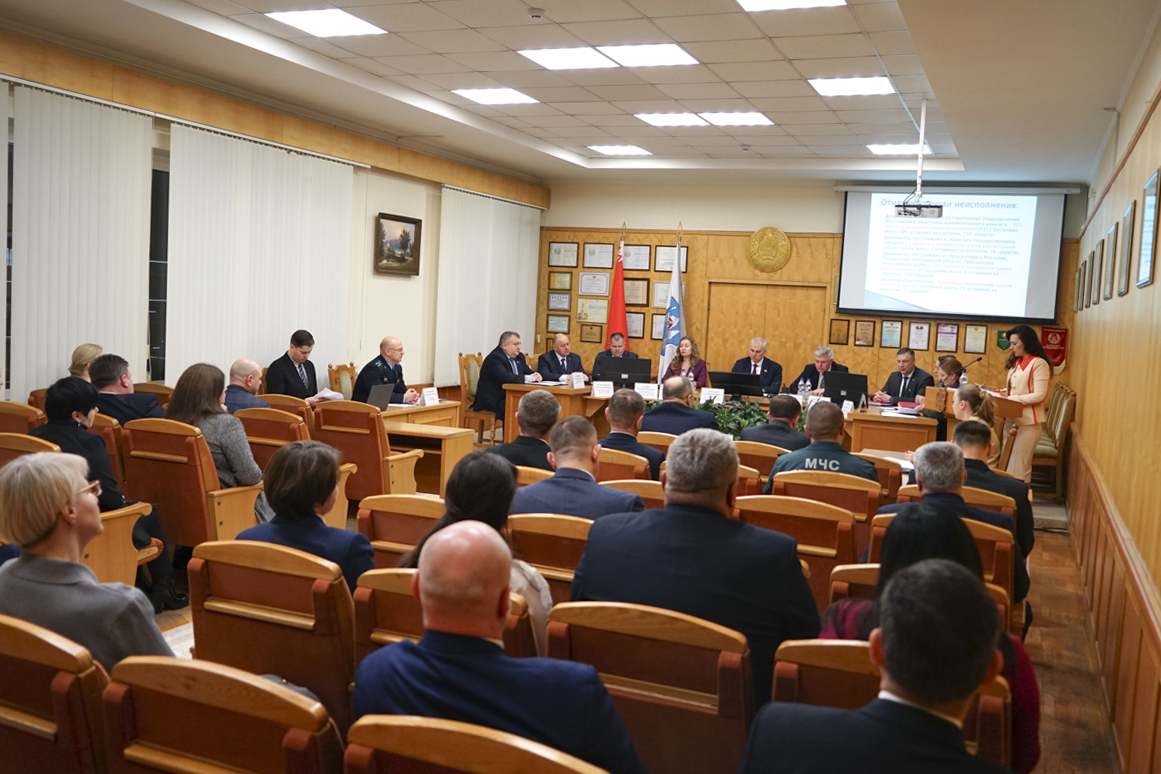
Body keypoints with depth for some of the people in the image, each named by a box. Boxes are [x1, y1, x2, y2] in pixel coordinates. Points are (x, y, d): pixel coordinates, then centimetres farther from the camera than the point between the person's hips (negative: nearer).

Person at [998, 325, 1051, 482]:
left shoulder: (1039, 364, -10)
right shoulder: (1016, 363, 14)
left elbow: (1039, 395, -16)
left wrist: (1012, 399, -19)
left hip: (1029, 421, -8)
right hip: (1012, 418, 8)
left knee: (1018, 469, -8)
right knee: (1007, 465, 6)